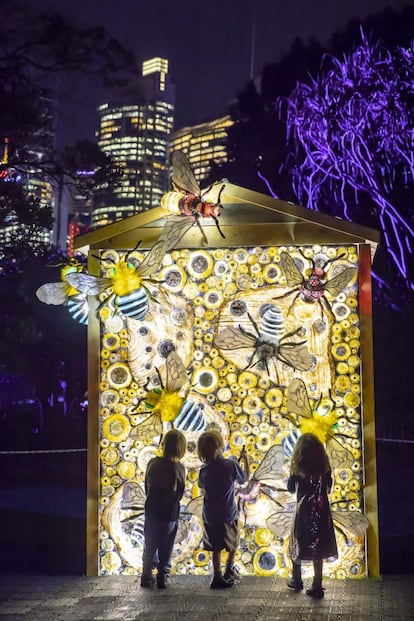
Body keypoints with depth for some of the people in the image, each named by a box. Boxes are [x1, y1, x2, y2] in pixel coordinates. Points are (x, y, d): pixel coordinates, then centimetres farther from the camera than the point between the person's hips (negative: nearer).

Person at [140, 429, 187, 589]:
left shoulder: (152, 463, -5)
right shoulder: (178, 468, -15)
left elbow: (147, 485, 4)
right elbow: (179, 493, -10)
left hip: (151, 511, 3)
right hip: (169, 514, -3)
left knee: (150, 547, 16)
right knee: (166, 548, 10)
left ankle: (146, 576, 18)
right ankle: (163, 577, 14)